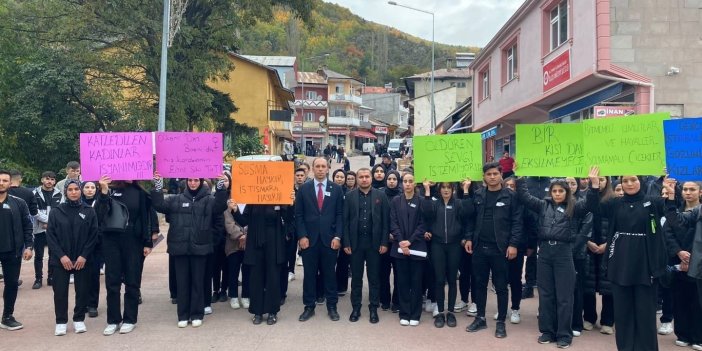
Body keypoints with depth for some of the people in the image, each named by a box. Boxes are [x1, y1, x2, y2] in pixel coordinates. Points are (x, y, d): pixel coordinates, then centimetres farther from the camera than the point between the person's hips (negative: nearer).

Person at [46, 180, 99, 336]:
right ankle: (61, 322, 15)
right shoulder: (56, 212, 1)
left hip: (82, 259, 0)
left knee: (82, 290, 4)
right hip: (61, 259, 0)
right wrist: (61, 255, -11)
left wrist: (84, 255, -10)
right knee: (60, 291, 2)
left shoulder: (89, 211, 1)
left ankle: (79, 319, 19)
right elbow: (50, 235, -1)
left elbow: (93, 235, -1)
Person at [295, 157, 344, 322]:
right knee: (309, 274, 6)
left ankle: (332, 306, 17)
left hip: (329, 238, 0)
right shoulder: (303, 188, 4)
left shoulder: (336, 189, 4)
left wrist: (337, 236, -6)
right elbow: (298, 214, 2)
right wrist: (302, 236, -7)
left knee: (329, 273, 7)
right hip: (309, 238, 0)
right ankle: (309, 307, 16)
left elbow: (340, 214, 2)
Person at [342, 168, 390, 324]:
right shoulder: (350, 196, 3)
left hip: (374, 242, 0)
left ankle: (374, 308, 15)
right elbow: (346, 221, 1)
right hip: (355, 242, 1)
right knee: (356, 277, 8)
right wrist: (346, 243, -5)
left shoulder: (381, 195, 2)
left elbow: (386, 221, 0)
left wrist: (384, 242, -5)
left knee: (374, 277, 6)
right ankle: (356, 308, 18)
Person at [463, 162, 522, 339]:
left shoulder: (510, 196, -3)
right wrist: (469, 238, 1)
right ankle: (480, 318, 24)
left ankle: (501, 322, 16)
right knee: (480, 284, 12)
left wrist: (513, 244, -12)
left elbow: (517, 222, -6)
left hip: (500, 248, -3)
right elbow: (471, 218, 10)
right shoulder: (477, 195, 6)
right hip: (479, 247, 3)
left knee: (501, 286, 5)